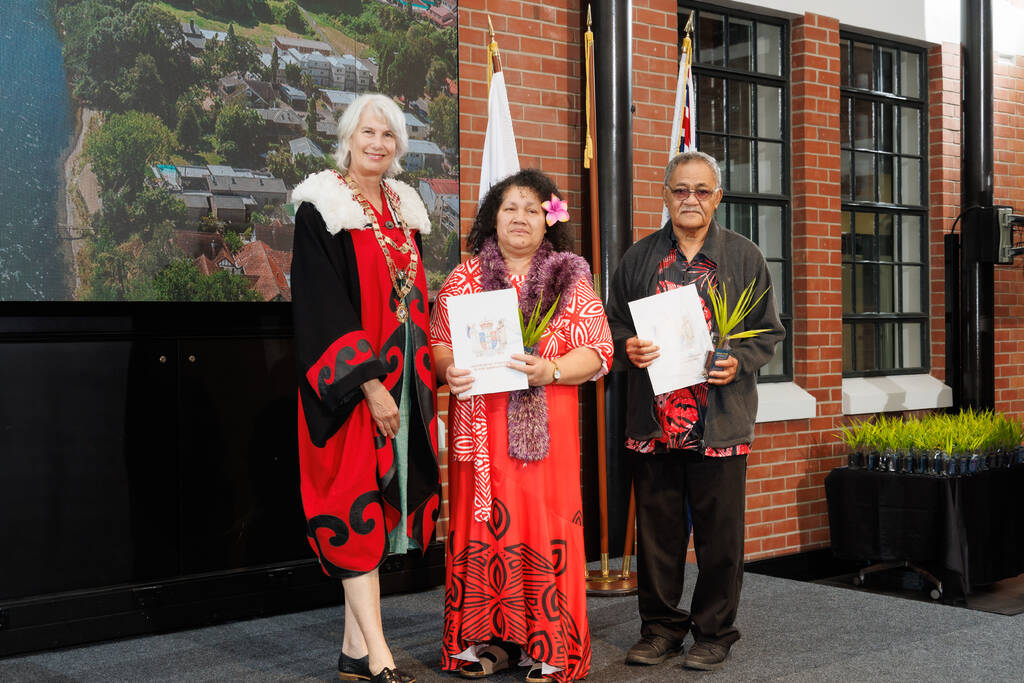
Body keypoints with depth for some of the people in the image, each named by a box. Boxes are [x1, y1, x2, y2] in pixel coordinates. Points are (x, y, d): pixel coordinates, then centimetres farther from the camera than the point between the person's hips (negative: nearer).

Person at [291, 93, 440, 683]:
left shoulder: (405, 209, 14)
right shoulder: (322, 211, -6)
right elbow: (324, 308, -13)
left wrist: (421, 377, 12)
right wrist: (369, 384, -19)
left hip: (402, 379, 7)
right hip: (351, 385, -7)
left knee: (387, 499, 7)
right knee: (357, 507, -8)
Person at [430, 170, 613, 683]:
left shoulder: (572, 280, 8)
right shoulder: (463, 279, 11)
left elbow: (597, 351, 2)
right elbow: (437, 342, 11)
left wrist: (550, 370, -14)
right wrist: (448, 370, -11)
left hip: (547, 428, -1)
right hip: (480, 429, 1)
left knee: (545, 522, -3)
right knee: (482, 523, 0)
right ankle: (487, 639, 11)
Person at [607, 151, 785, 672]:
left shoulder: (745, 258, 5)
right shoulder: (639, 258, 11)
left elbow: (768, 332, 6)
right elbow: (614, 322, 16)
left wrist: (738, 363, -12)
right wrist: (626, 347, -6)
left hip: (720, 422, -2)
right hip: (652, 421, 2)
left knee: (719, 532, 4)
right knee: (657, 528, 9)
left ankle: (714, 631, 19)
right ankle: (661, 627, 24)